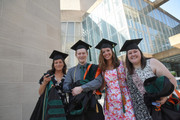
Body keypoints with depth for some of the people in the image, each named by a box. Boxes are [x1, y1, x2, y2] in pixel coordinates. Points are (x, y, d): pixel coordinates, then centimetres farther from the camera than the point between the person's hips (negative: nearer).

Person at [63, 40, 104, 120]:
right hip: (75, 105, 2)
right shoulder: (71, 71, 11)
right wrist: (74, 89, -18)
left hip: (91, 104, -1)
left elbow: (98, 81, -13)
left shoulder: (94, 68, 3)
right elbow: (65, 86, 0)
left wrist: (81, 88, -20)